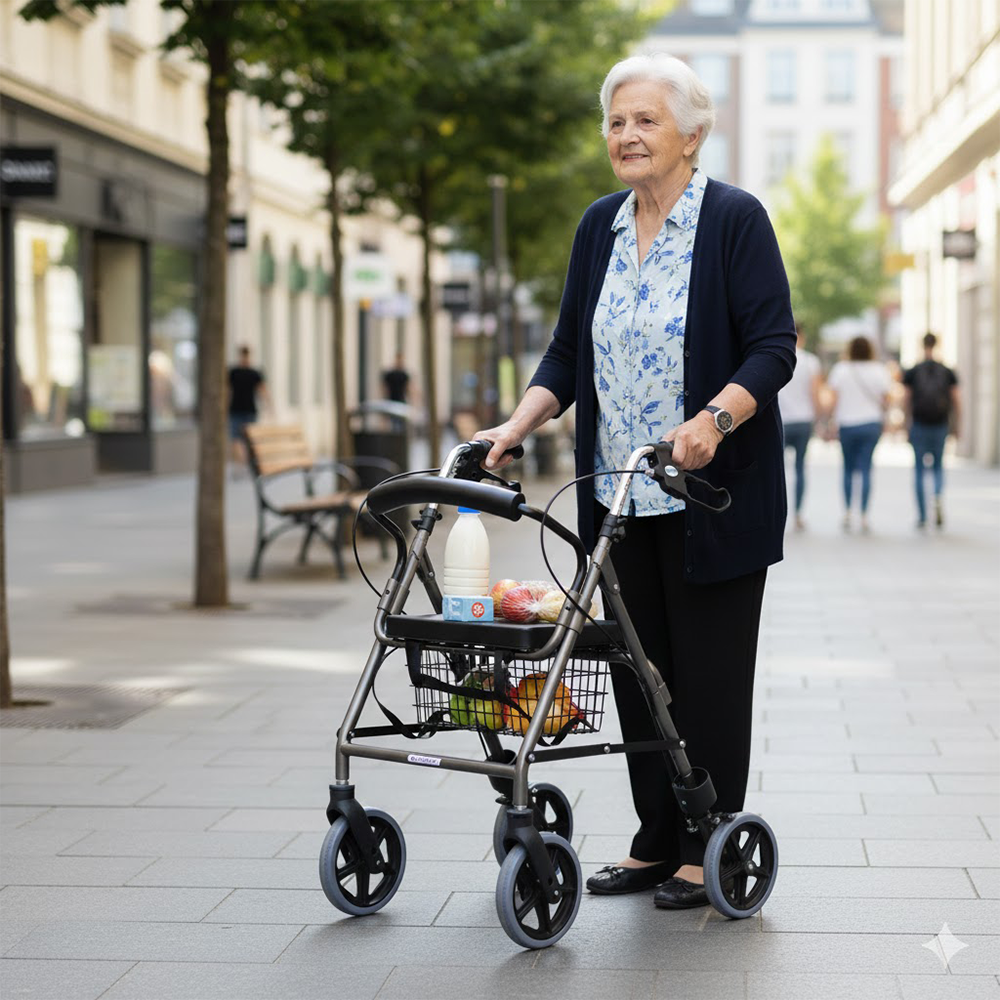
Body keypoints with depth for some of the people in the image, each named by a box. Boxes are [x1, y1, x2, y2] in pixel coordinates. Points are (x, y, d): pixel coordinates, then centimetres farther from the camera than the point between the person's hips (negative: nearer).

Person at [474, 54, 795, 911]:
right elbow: (569, 351, 13)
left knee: (707, 670, 0)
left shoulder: (735, 219, -7)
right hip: (622, 495, 6)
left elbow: (773, 348, -12)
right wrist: (517, 425, -1)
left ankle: (706, 852, 9)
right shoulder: (600, 227, 11)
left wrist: (713, 419, -26)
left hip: (712, 496, -6)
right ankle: (654, 843, 18)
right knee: (638, 665, 8)